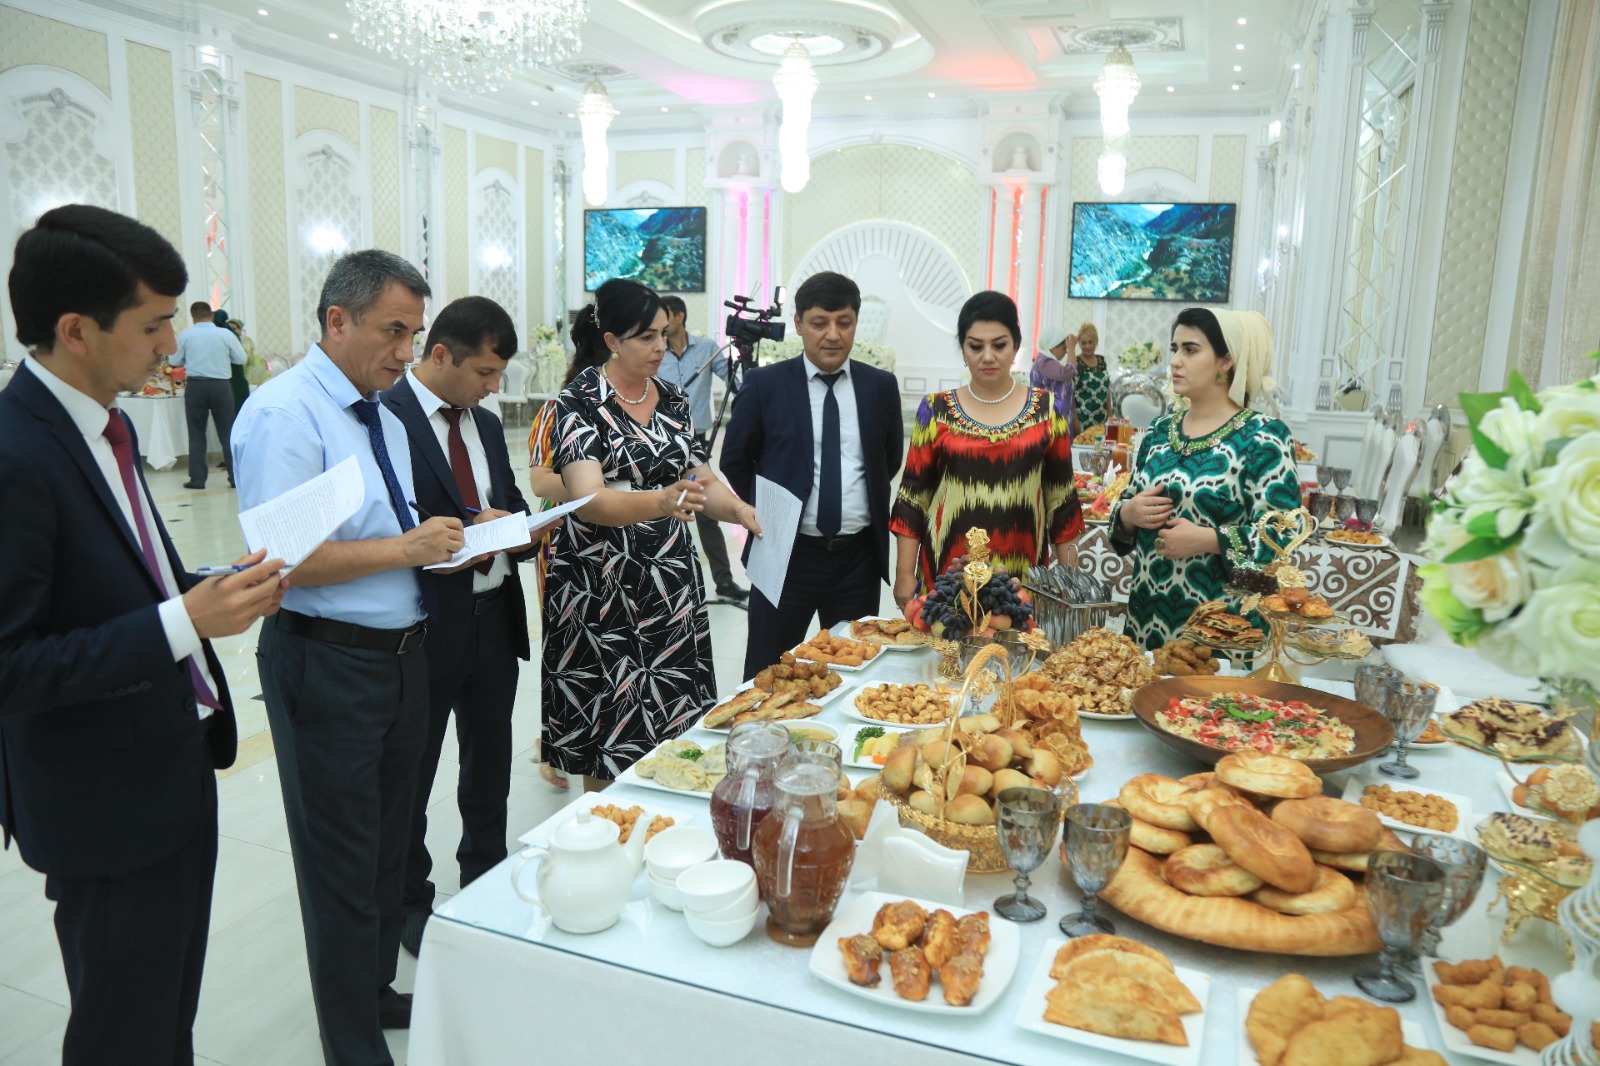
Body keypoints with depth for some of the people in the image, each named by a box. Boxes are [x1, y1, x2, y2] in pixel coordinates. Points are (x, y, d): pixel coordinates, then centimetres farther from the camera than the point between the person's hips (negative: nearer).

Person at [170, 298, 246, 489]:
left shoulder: (185, 335, -1)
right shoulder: (226, 334, -3)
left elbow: (174, 361, 8)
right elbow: (241, 359, 3)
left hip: (195, 386, 0)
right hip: (220, 385, 0)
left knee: (196, 434, 7)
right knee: (227, 432, 7)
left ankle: (197, 479, 6)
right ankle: (236, 476, 6)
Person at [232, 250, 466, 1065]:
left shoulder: (383, 414, 11)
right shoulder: (284, 412, -16)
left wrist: (452, 540, 2)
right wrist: (404, 547, -23)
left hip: (403, 654, 9)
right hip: (327, 667, -8)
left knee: (387, 845, 22)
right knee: (343, 866, 7)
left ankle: (377, 992, 42)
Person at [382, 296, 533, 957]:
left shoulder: (485, 424, 11)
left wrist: (520, 527, -3)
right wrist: (465, 532, -23)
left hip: (495, 616, 7)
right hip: (428, 623, -7)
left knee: (491, 762, 20)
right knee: (412, 777, 12)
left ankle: (486, 881, 40)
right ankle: (411, 902, 32)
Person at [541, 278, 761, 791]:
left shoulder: (672, 400, 9)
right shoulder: (579, 402, -9)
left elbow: (701, 479, 13)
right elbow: (588, 500, -22)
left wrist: (739, 509, -9)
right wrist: (660, 503, -40)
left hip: (670, 579, 5)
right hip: (602, 586, -5)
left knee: (670, 711, 9)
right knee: (609, 717, 3)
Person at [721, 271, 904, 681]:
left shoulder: (881, 385, 3)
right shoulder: (764, 384, -4)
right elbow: (735, 460, 5)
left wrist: (869, 505, 10)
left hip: (860, 556, 2)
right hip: (787, 553, -2)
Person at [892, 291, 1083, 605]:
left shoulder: (1046, 409, 2)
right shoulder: (936, 411, 0)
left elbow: (1060, 497, 6)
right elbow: (913, 495, 1)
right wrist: (905, 574, -2)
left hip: (1022, 574, 1)